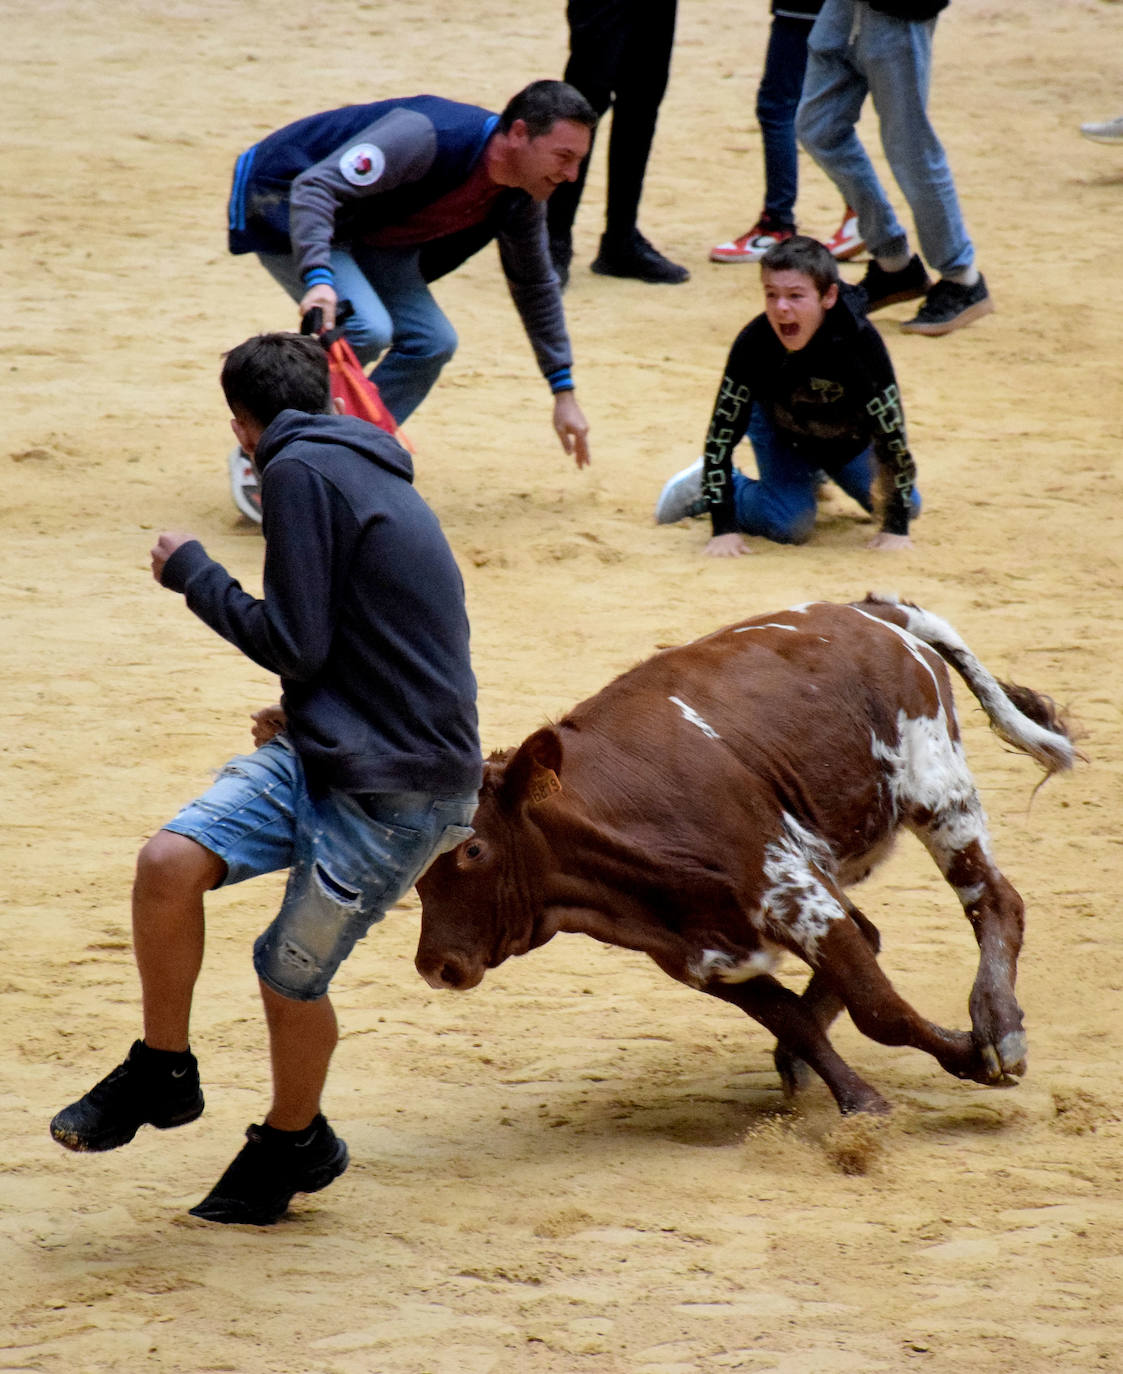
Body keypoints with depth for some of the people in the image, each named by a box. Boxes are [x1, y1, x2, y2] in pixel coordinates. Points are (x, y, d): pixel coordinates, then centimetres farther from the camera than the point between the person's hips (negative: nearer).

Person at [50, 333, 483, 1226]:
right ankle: (161, 1074, 9)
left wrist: (192, 572, -3)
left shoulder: (301, 473, -13)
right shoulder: (368, 474, 16)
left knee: (290, 975, 4)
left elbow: (294, 645, -15)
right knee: (170, 863, -8)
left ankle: (295, 1144, 29)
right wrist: (302, 718, 34)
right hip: (323, 755, 8)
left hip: (398, 792, -8)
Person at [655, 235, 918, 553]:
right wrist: (724, 529, -31)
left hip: (849, 437, 2)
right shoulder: (754, 344, -34)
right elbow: (721, 433, -27)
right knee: (790, 526, -19)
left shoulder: (859, 341, -38)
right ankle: (705, 485, 10)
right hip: (779, 429, -1)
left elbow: (890, 430, -30)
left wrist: (896, 527, -28)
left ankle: (815, 471, 32)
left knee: (907, 506, 6)